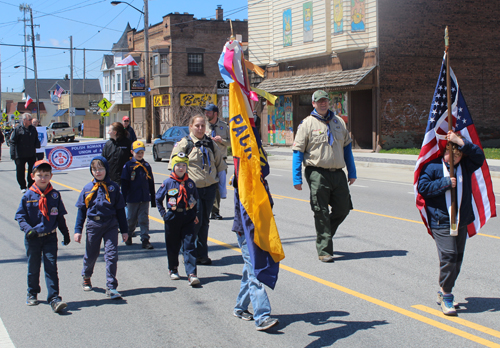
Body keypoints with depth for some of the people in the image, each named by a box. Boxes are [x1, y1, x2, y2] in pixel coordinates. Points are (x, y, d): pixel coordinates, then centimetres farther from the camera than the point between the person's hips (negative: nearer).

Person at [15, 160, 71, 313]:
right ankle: (32, 294, 33)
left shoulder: (55, 195, 1)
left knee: (51, 268, -5)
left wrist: (65, 233, 14)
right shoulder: (28, 196, -5)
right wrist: (28, 229, -19)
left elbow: (60, 217, 11)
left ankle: (54, 298, -5)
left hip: (50, 238, 0)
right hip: (33, 238, 0)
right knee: (33, 268, 13)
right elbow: (20, 216, -2)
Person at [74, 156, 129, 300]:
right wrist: (78, 230, 2)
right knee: (91, 255, 15)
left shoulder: (113, 187, 1)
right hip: (93, 225, 1)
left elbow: (120, 209, 6)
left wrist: (124, 230, 6)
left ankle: (111, 287, -3)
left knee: (111, 255, -9)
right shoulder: (88, 188, 3)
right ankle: (86, 277, 43)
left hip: (111, 225, -1)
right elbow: (81, 210, 7)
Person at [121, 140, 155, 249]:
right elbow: (124, 183, -2)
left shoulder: (146, 166, 7)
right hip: (132, 198, -2)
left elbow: (151, 183, 11)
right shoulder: (128, 166, -2)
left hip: (145, 198, 2)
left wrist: (153, 199, 11)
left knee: (144, 219, 0)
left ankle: (145, 240, 0)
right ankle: (128, 236, 31)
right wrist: (124, 199, -7)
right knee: (131, 219, 11)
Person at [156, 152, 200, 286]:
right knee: (173, 246, 10)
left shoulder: (190, 183, 4)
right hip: (172, 218, 0)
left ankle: (192, 274, -10)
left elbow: (196, 199, 18)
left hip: (188, 217, 1)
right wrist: (163, 214, 2)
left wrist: (195, 215, 12)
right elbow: (158, 198, 9)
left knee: (189, 246, -6)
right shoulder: (168, 183, -1)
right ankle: (173, 270, 30)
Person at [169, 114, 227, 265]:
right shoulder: (184, 143, 0)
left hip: (210, 189, 4)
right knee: (195, 222, -9)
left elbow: (220, 166, 18)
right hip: (192, 189, -4)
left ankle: (202, 255, 17)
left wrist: (222, 189, 13)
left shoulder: (210, 144, 13)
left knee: (204, 222, 9)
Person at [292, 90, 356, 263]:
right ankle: (324, 250, 5)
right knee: (321, 213, -3)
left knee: (343, 209, 8)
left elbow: (347, 148, 20)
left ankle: (324, 236, 31)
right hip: (317, 173, -5)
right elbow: (298, 151, -3)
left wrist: (352, 172, 16)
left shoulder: (338, 122, 14)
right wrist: (297, 179, -9)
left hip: (338, 173, 5)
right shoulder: (307, 124, -1)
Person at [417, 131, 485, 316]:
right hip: (441, 221, -5)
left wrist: (461, 141, -14)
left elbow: (479, 156, -6)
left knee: (457, 258, 10)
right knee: (448, 256, -13)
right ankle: (445, 295, 0)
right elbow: (422, 187, -8)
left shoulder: (465, 166, 9)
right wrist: (445, 182, -14)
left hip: (462, 221, 5)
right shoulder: (433, 165, -3)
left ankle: (443, 293, 26)